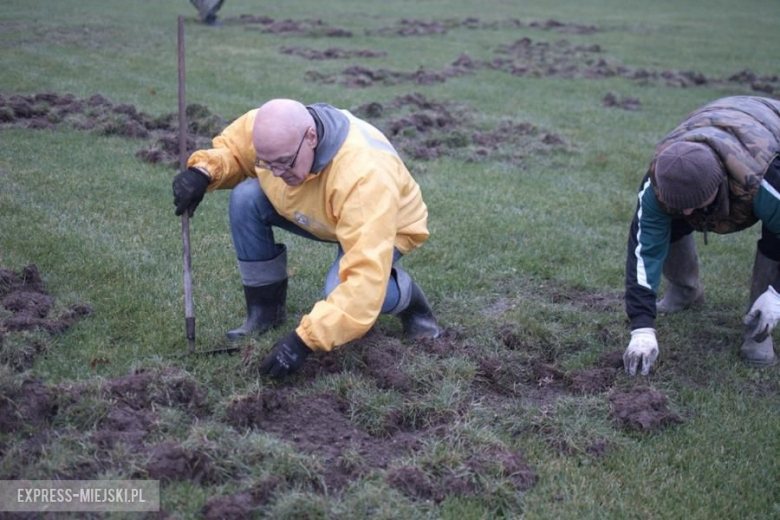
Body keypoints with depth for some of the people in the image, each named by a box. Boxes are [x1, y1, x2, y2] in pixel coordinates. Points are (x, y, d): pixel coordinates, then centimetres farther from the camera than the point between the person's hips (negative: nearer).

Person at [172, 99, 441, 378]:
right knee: (245, 198, -20)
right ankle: (265, 310, -3)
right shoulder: (269, 130, -26)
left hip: (381, 226, -6)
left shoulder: (365, 175, -44)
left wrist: (305, 339, -49)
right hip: (316, 214, 6)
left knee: (341, 292, -36)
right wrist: (202, 171, -25)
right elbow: (230, 148, -2)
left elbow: (364, 279, -47)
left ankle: (407, 296, -1)